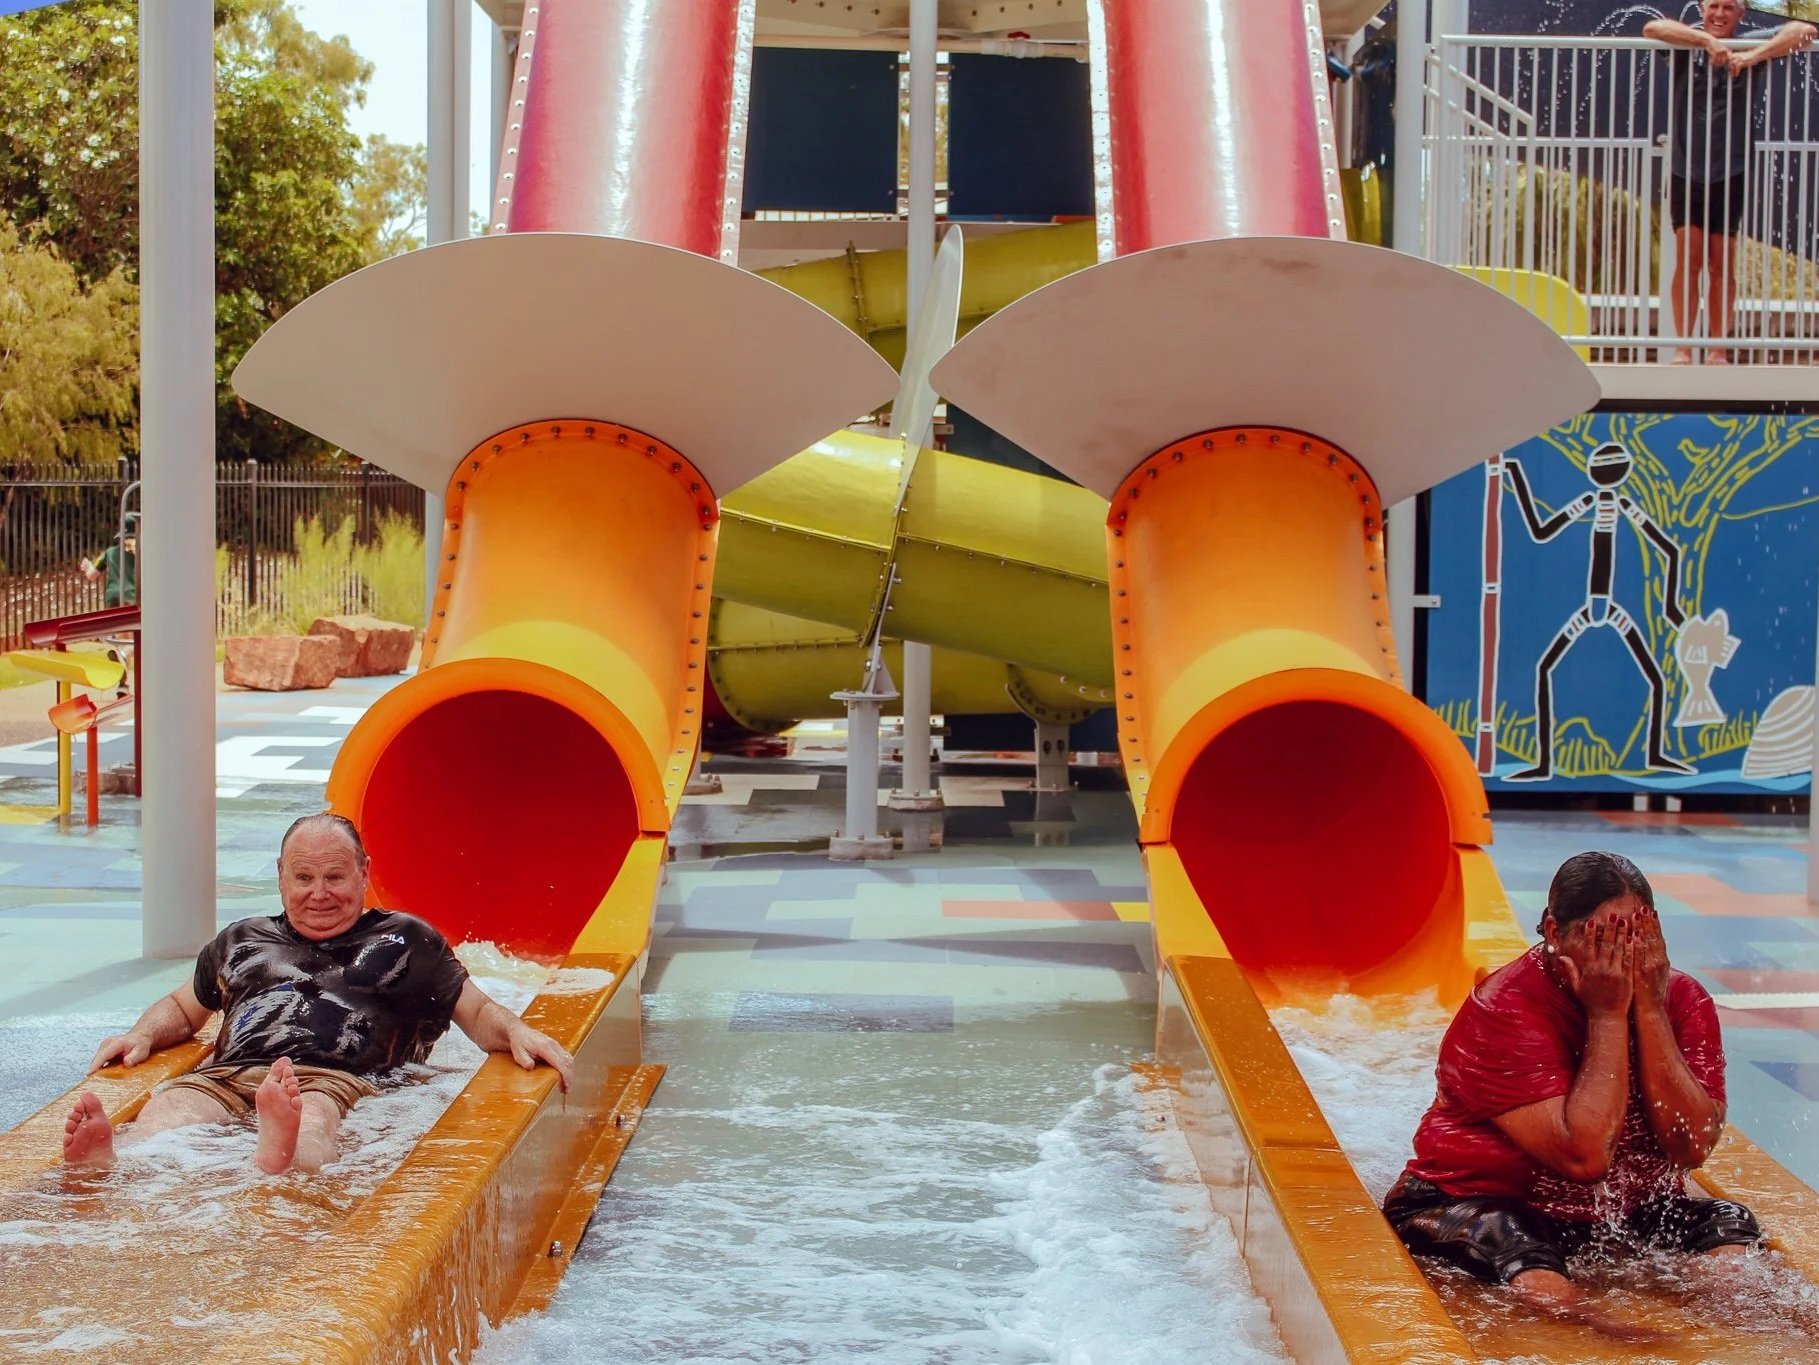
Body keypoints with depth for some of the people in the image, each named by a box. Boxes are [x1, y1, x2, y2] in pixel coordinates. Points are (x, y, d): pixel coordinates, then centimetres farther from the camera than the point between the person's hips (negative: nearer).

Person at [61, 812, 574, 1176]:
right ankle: (105, 1170, -67)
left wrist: (516, 1032, 2)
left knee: (312, 1117, -43)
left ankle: (280, 1158, -77)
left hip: (336, 1079, -3)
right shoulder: (242, 941, 34)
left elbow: (476, 1011, 24)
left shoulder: (405, 941, 27)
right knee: (166, 1109, -35)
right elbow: (183, 1008, 44)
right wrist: (143, 1034, 21)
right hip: (226, 1076, 3)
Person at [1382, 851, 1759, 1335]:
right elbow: (1583, 1157, -29)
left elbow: (1691, 1147, -17)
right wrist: (1607, 1017, -26)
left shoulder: (1683, 1001, -4)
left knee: (1729, 1224, -16)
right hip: (1483, 1202, -5)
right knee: (1509, 1245, -36)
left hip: (1629, 1214, 6)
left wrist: (1649, 1009, -20)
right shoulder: (1504, 1010, -20)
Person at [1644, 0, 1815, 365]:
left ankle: (1718, 349, 9)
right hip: (1686, 168, 0)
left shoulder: (1750, 44, 2)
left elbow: (1804, 31, -8)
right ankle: (1682, 348, -5)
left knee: (1722, 263, 2)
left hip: (1730, 171, 0)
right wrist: (1707, 40, -25)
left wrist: (1753, 57, -20)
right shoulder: (1688, 43, 1)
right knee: (1688, 257, -6)